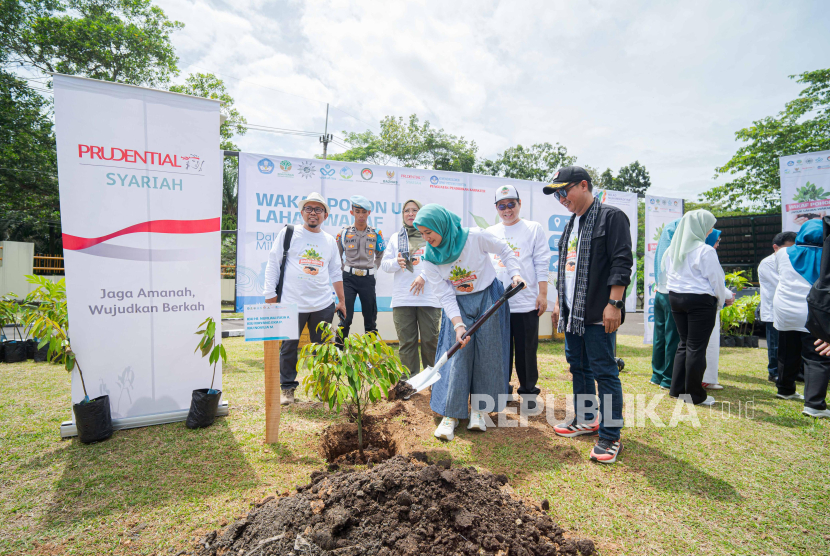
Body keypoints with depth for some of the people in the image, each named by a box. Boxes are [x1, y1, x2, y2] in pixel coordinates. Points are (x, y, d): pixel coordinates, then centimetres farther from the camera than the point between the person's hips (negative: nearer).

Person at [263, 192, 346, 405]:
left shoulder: (330, 241, 13)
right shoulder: (288, 233, 2)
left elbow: (335, 272, 18)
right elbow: (272, 265, 3)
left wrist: (342, 299, 17)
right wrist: (270, 296, -3)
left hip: (323, 305, 3)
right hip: (292, 304, -3)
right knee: (288, 348, 4)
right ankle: (287, 388, 21)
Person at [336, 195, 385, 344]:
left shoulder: (376, 234, 3)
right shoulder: (343, 233, 0)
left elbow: (380, 255, 18)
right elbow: (337, 255, 14)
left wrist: (372, 267, 11)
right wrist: (345, 268, 8)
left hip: (368, 279, 1)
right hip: (349, 278, -1)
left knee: (370, 318, 8)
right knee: (345, 318, -4)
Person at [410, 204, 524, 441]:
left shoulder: (475, 237, -19)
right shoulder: (429, 258, -12)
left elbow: (505, 250, -3)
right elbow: (445, 296, -13)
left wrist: (515, 273, -18)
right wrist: (458, 324, -23)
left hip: (488, 299, -1)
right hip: (458, 305, 1)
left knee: (487, 354, 2)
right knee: (456, 355, -6)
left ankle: (478, 409, 17)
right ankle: (451, 413, 5)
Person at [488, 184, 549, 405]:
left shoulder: (534, 228, 5)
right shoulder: (490, 233, 13)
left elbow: (541, 263, 1)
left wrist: (543, 293, -5)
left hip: (526, 303, -3)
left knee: (526, 350, 4)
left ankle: (528, 391, 20)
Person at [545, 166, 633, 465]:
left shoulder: (611, 216, -7)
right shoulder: (571, 224, 19)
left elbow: (621, 263, -14)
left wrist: (614, 304, -19)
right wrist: (559, 303, 21)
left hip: (599, 315, -9)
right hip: (573, 313, 9)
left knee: (604, 372, -3)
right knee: (578, 367, 16)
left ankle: (610, 437, 8)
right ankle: (586, 419, 32)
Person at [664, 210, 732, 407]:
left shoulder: (673, 249, 6)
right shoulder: (705, 251, -13)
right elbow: (715, 280, -7)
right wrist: (722, 299, 11)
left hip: (675, 297, 6)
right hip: (700, 301, -6)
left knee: (684, 343, 15)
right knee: (696, 347, 1)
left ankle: (677, 388, 20)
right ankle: (694, 394, 11)